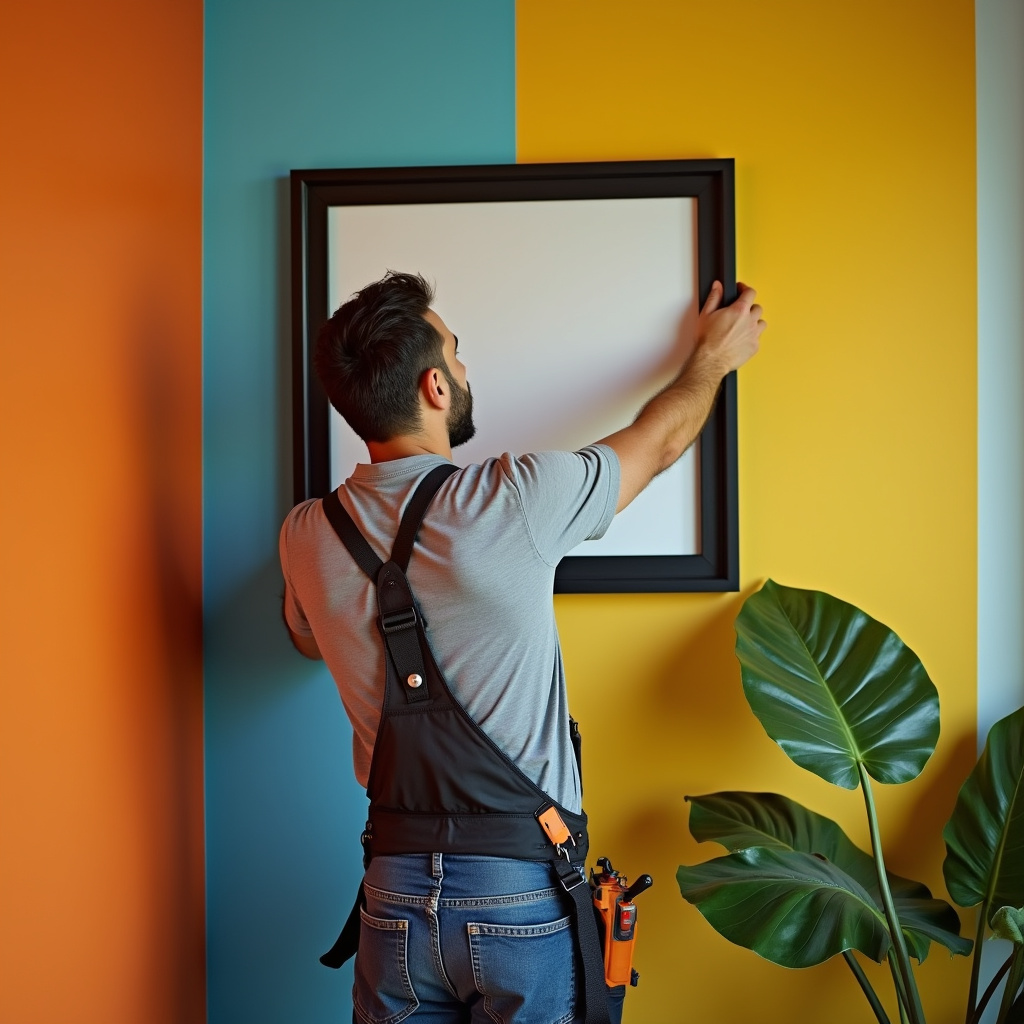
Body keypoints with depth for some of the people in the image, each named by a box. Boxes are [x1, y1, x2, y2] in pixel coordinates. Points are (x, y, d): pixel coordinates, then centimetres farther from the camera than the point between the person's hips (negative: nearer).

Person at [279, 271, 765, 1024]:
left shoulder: (307, 538, -4)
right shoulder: (512, 501, -16)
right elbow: (660, 442, 2)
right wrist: (714, 358, 22)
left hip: (396, 892, 3)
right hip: (523, 893, -3)